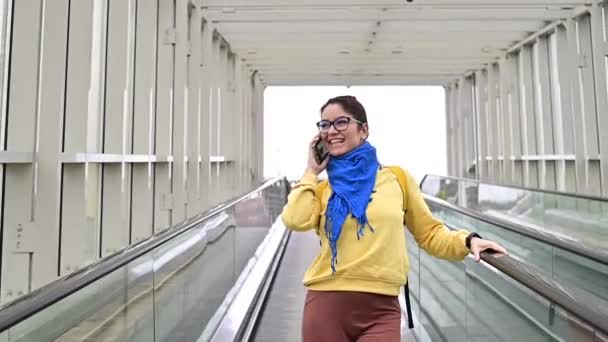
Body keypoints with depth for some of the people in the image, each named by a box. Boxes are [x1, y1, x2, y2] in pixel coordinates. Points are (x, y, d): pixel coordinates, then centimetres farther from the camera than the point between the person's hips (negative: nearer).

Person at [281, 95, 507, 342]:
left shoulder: (396, 178, 4)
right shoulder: (321, 189, 6)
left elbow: (430, 233, 10)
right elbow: (295, 220, -13)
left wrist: (467, 240, -8)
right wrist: (312, 171, -1)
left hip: (381, 309, -1)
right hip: (326, 305, 1)